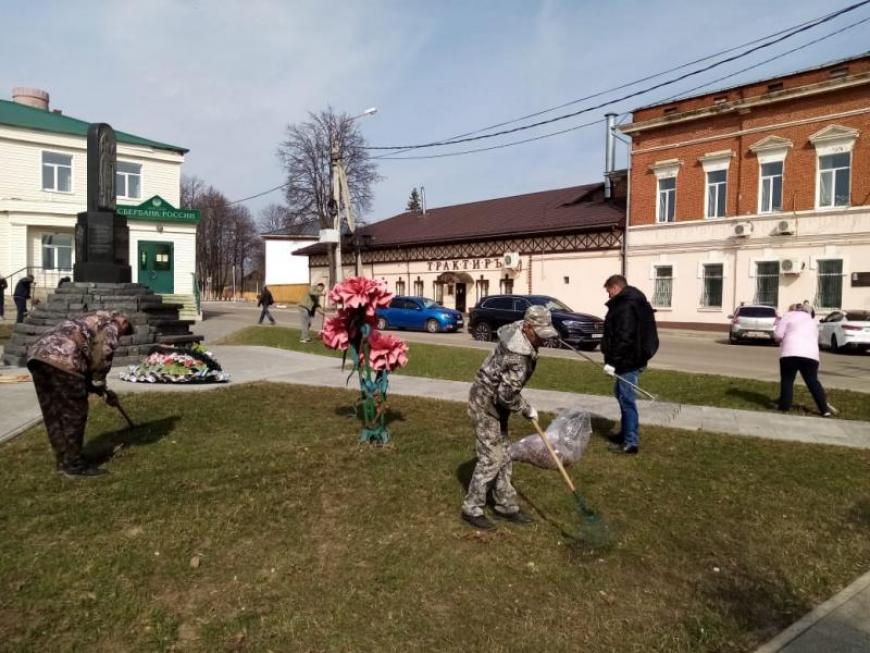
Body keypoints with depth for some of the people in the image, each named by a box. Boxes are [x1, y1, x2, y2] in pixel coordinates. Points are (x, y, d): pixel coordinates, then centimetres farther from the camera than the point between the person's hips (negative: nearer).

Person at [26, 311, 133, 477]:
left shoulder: (91, 322, 37)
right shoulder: (111, 324, 13)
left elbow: (87, 359, 34)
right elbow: (102, 357, -1)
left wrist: (100, 388, 32)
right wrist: (100, 384, 10)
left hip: (37, 353, 9)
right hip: (62, 358, -9)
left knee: (53, 413, 16)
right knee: (74, 414, 1)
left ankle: (63, 461, 26)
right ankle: (74, 465, 8)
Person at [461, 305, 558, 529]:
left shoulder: (517, 330, -2)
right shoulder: (518, 357, -31)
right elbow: (507, 395, -28)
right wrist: (527, 410, -10)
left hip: (495, 403, 10)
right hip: (485, 405, -10)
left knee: (503, 456, 15)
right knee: (491, 458, -4)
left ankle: (506, 505, 26)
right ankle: (472, 509, 10)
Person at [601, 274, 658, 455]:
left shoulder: (625, 306, -19)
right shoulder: (633, 302, 16)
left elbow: (624, 338, -26)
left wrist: (613, 361, -24)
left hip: (629, 360, -11)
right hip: (632, 358, 11)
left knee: (626, 399, -6)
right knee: (621, 394, 23)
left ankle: (630, 442, 0)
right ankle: (627, 433, 35)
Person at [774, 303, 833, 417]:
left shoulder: (789, 315, 14)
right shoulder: (812, 321, 31)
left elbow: (778, 335, 4)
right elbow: (815, 339, 28)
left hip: (791, 352, -4)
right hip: (811, 354, 4)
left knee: (787, 380, 7)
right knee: (813, 382, 11)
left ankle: (784, 406, 6)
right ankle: (825, 409, 10)